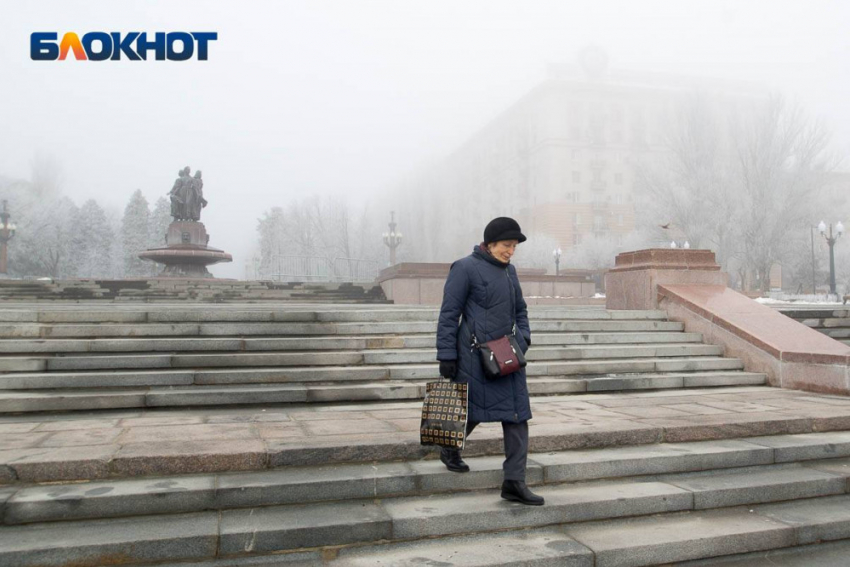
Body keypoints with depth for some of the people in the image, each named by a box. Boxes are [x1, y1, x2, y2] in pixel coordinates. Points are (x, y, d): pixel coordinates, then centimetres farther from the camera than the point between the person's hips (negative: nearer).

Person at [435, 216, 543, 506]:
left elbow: (520, 310, 23)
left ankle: (514, 482, 6)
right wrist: (446, 356, -13)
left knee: (517, 413, 1)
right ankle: (449, 448, 38)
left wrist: (524, 338, 5)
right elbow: (449, 314, -10)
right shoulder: (465, 268, -8)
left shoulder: (509, 271, 13)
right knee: (475, 407, 6)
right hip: (477, 353, -7)